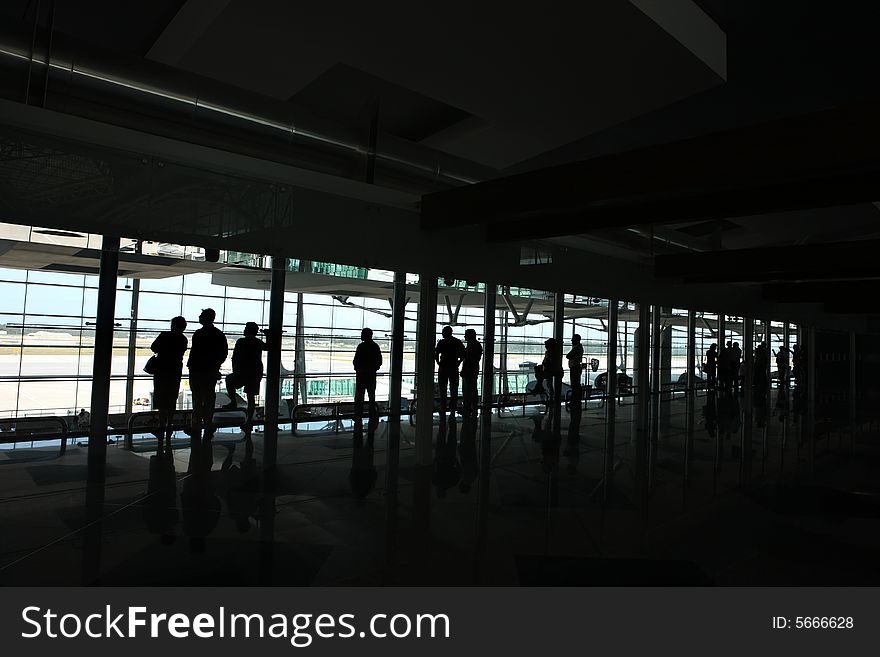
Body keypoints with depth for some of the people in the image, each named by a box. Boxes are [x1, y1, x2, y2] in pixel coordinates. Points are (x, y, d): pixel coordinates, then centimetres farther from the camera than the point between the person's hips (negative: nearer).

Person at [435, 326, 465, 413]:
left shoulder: (442, 342, -6)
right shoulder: (457, 342, 6)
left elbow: (436, 354, -17)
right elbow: (464, 354, 6)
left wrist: (438, 363, -3)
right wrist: (458, 363, 9)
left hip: (443, 368, -3)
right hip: (454, 369, 3)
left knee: (443, 390, 3)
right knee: (454, 390, 8)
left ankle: (443, 410, 2)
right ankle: (453, 410, 9)